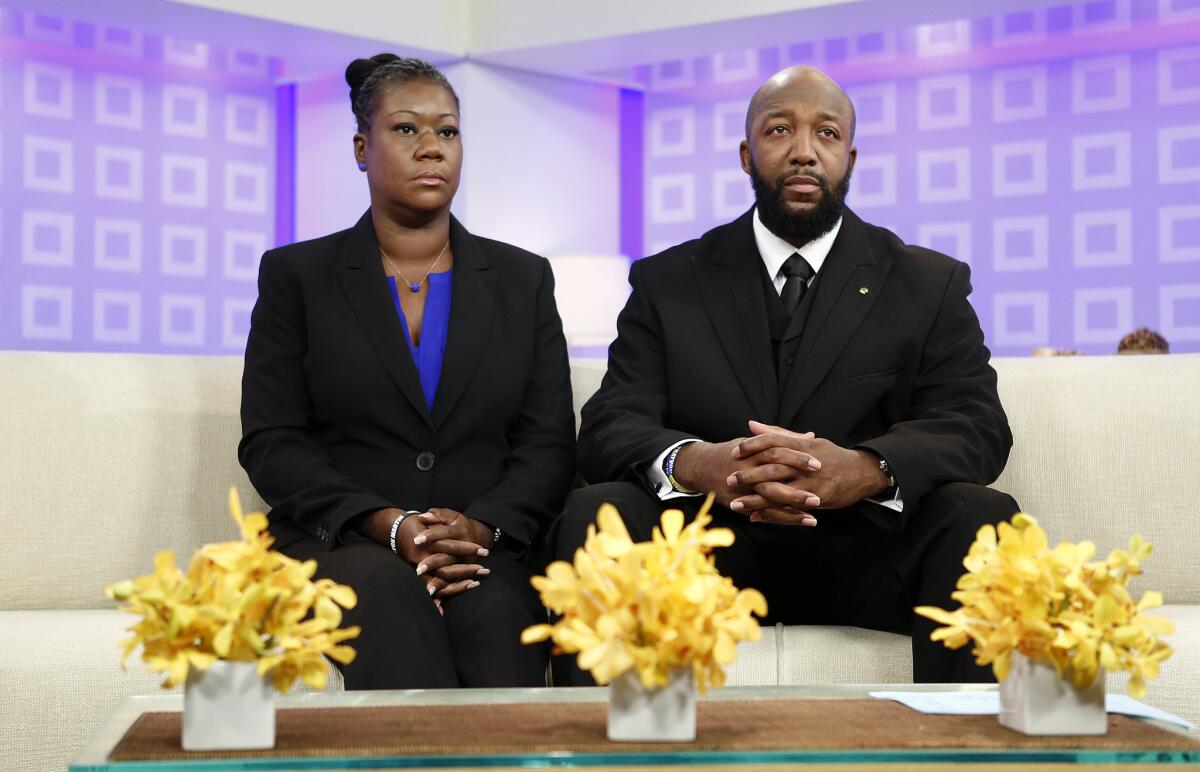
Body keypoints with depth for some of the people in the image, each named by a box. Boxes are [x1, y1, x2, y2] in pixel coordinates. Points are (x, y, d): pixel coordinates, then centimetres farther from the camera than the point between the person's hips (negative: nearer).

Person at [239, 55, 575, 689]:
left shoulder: (523, 280, 16)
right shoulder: (296, 275, 10)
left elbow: (549, 442, 8)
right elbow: (269, 444, 2)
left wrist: (480, 527, -14)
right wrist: (388, 525, -14)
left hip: (485, 548, 1)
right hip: (337, 546, -1)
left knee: (494, 609, -34)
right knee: (385, 588, -36)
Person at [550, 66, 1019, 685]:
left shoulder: (931, 284, 11)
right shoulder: (666, 282, 11)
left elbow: (978, 425, -3)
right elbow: (609, 426, -1)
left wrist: (867, 469, -27)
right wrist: (691, 463, -27)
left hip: (860, 559, 0)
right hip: (710, 550, 0)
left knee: (984, 518, -28)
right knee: (593, 514, -27)